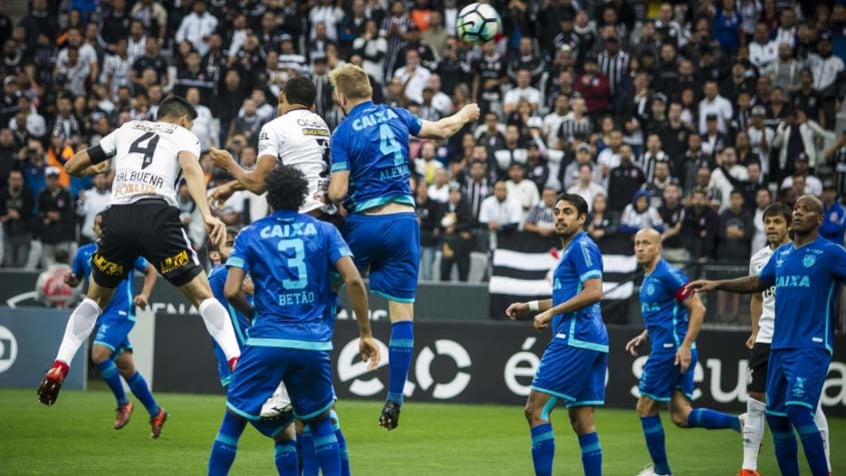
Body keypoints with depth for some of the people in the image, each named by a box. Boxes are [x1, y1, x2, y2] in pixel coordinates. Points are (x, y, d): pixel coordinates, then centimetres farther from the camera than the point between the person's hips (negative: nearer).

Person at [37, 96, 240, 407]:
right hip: (158, 215, -3)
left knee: (95, 299, 23)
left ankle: (58, 368, 13)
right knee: (203, 295, 5)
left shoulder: (127, 130, 28)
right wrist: (207, 215, -19)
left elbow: (72, 166, 31)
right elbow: (190, 167, -6)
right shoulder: (184, 135, 18)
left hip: (118, 217, 3)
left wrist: (93, 170, 55)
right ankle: (237, 363, -10)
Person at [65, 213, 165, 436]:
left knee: (99, 354, -24)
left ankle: (122, 404, -6)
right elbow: (76, 279, 18)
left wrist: (144, 295, -8)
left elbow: (151, 271, 7)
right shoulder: (84, 253, 8)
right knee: (127, 369, 9)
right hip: (102, 315, 5)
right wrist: (70, 280, -5)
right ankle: (155, 413, 23)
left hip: (121, 313, -5)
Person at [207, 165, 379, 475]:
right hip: (314, 343, 1)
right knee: (320, 421, 19)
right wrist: (365, 333, 4)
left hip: (266, 341, -1)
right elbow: (353, 280, -1)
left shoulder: (250, 235, 7)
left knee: (233, 420, 8)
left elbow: (231, 291, -3)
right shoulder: (324, 231, 10)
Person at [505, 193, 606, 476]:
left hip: (575, 338, -10)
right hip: (593, 341, 10)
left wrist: (551, 313, -15)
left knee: (535, 408, -10)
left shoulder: (582, 246, -7)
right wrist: (529, 307, 30)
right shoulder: (571, 250, 23)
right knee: (581, 419, 8)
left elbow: (593, 292, -19)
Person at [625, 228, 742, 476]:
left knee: (646, 408, 0)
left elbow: (698, 309, -17)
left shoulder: (668, 274, -13)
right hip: (665, 347, 9)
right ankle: (739, 422, 0)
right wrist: (644, 336, 19)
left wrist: (685, 345, -22)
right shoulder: (648, 278, 16)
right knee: (681, 416, 3)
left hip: (672, 350, -9)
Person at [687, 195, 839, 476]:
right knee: (776, 416, 7)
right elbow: (756, 283, 30)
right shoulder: (781, 254, 15)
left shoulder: (830, 253, -5)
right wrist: (716, 285, 24)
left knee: (798, 409, -22)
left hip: (811, 347, -7)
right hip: (779, 346, 7)